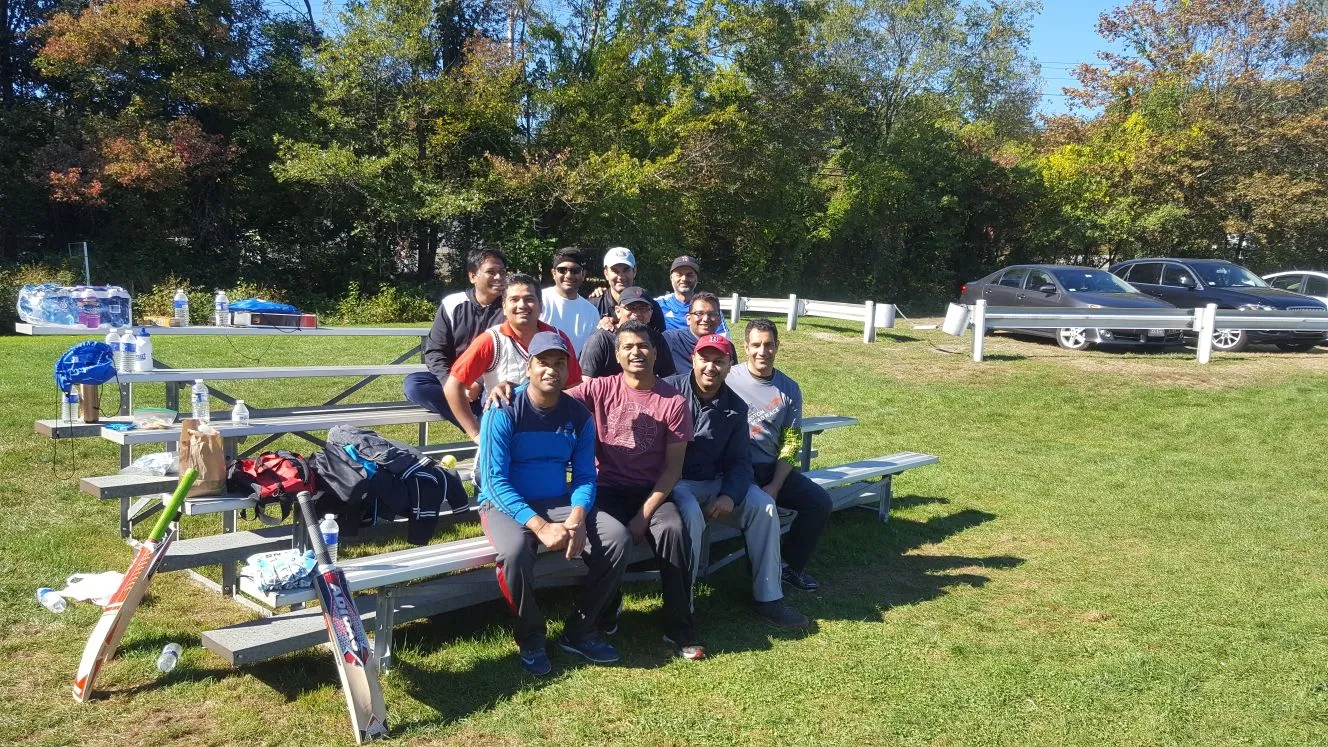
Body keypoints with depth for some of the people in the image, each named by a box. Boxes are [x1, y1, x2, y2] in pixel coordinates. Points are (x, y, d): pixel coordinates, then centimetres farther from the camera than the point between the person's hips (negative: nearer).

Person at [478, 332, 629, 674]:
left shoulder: (579, 415, 2)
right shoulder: (504, 412, -13)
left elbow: (584, 476, 2)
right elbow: (496, 481, -17)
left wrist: (576, 518, -20)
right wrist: (540, 526, -28)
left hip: (559, 503, 4)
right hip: (505, 505, -4)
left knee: (617, 538, -18)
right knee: (516, 551, -37)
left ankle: (579, 631, 1)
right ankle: (530, 639, -8)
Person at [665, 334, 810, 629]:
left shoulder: (735, 407, 5)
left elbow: (739, 460, 5)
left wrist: (730, 496, -15)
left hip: (714, 483, 5)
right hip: (674, 481, -5)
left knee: (764, 506, -12)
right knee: (690, 513, -34)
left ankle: (768, 598, -2)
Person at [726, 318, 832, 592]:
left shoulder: (789, 389, 7)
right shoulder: (729, 380, -4)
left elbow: (791, 442, 4)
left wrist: (775, 486, -9)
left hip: (773, 469, 5)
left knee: (819, 502, -10)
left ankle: (790, 566, 9)